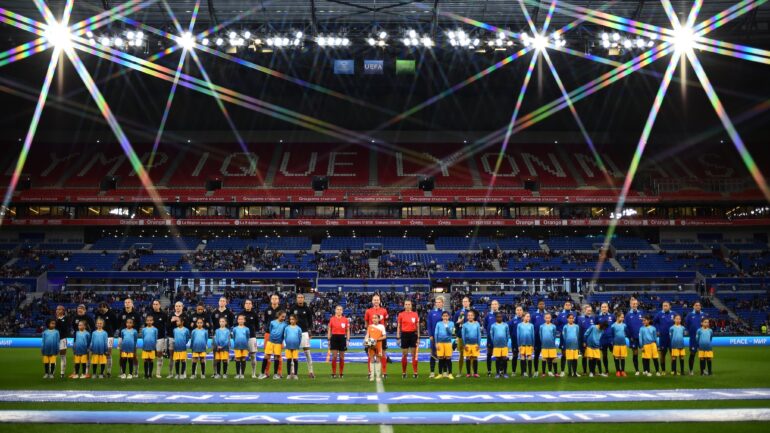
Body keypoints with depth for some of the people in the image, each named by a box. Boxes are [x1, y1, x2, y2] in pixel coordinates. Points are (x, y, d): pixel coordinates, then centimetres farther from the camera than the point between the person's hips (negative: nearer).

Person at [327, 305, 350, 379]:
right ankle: (333, 373, 5)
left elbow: (348, 331, 7)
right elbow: (329, 330, 6)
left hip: (342, 338, 1)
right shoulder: (332, 319, 2)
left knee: (342, 357, 5)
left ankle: (341, 373, 14)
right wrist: (328, 340, 1)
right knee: (334, 356, -2)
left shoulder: (345, 319, 4)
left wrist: (348, 340, 0)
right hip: (334, 338, -1)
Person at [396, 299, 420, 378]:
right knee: (404, 355, 4)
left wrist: (418, 337, 4)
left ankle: (415, 372, 7)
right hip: (404, 334, -1)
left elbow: (417, 326, 8)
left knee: (414, 354, 2)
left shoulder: (415, 314, 4)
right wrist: (398, 337, -1)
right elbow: (398, 327, 4)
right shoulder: (401, 314, 1)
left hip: (413, 334, 1)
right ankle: (403, 373, 13)